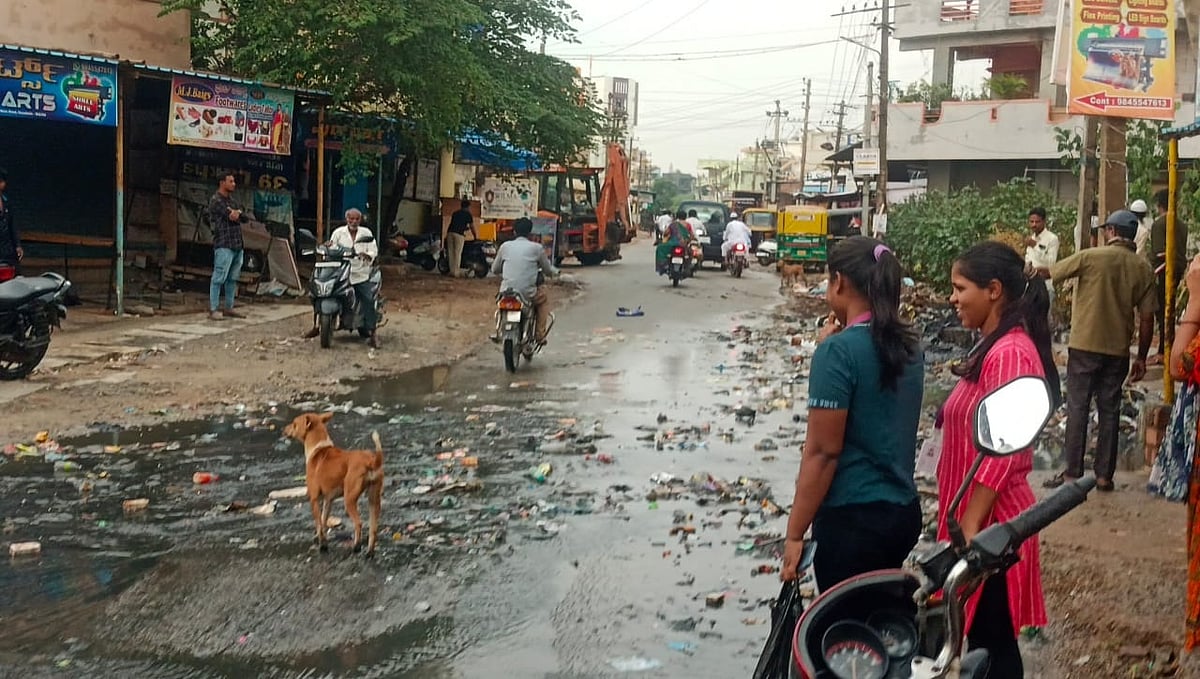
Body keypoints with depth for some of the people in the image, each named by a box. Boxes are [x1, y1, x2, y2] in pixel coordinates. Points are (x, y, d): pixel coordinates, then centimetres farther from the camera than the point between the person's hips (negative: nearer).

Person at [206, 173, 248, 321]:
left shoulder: (230, 200, 21)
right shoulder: (216, 201, -7)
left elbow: (245, 218, 12)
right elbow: (234, 217, -16)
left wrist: (236, 213, -6)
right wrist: (236, 213, 5)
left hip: (237, 244, 9)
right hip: (224, 245, -9)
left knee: (232, 278, 11)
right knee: (219, 277, -9)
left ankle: (229, 308, 17)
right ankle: (213, 310, -9)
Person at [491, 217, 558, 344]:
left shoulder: (505, 246, 9)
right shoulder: (537, 248, 2)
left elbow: (495, 269, 18)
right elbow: (548, 270, 13)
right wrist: (555, 271, 37)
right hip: (528, 294, -3)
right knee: (544, 301, 29)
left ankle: (498, 331, 28)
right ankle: (539, 334, 19)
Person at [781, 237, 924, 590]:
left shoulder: (839, 350, -17)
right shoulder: (909, 345, 7)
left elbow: (823, 451, -18)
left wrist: (795, 533, -12)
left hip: (853, 518, -8)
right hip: (903, 510, 8)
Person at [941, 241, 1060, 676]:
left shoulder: (1010, 353, -19)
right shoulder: (995, 347, 12)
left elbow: (1000, 453, -23)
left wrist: (968, 528, -21)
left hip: (986, 521, -10)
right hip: (975, 516, 10)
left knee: (991, 642, 2)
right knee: (984, 639, 17)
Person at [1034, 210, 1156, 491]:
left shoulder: (1091, 257, -8)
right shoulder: (1143, 268, 2)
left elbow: (1052, 273, 4)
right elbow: (1147, 318, 1)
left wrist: (1033, 271, 26)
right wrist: (1141, 358, 9)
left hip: (1085, 345, -3)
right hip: (1118, 350, 3)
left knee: (1078, 409, 2)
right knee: (1109, 411, 9)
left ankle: (1072, 473, 2)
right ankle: (1104, 475, 12)